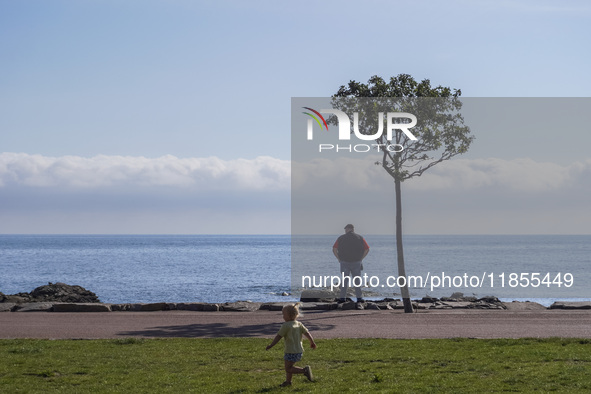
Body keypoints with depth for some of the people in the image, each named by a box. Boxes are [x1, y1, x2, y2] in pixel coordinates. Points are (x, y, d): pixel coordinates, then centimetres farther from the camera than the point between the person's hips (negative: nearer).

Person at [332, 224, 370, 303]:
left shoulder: (341, 238, 3)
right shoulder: (360, 238, 5)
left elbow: (334, 249, -4)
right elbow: (367, 249, 1)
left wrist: (339, 259, 4)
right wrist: (361, 258, 6)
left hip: (344, 262, 0)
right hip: (356, 263, 0)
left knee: (345, 280, 8)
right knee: (357, 280, 7)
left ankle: (342, 297, 1)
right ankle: (359, 297, 2)